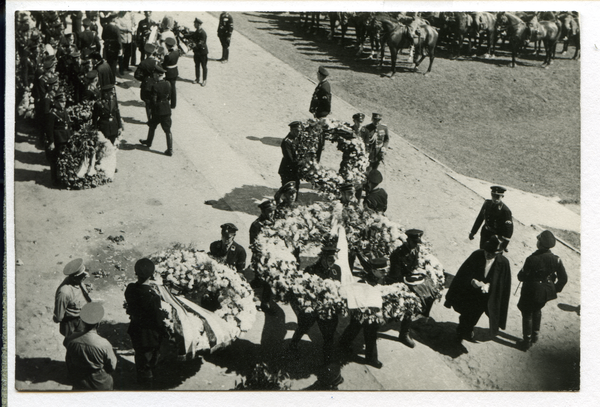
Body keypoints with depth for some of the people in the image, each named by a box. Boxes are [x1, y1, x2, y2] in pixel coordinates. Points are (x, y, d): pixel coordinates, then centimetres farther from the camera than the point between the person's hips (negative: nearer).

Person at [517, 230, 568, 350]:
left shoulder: (532, 259, -27)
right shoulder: (556, 260, -13)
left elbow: (522, 276, -17)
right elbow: (563, 278, -5)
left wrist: (520, 275, 6)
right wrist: (555, 289, 9)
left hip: (531, 292, -4)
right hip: (546, 293, 5)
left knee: (527, 314, 15)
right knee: (537, 310, 30)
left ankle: (527, 341, 22)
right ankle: (535, 334, 41)